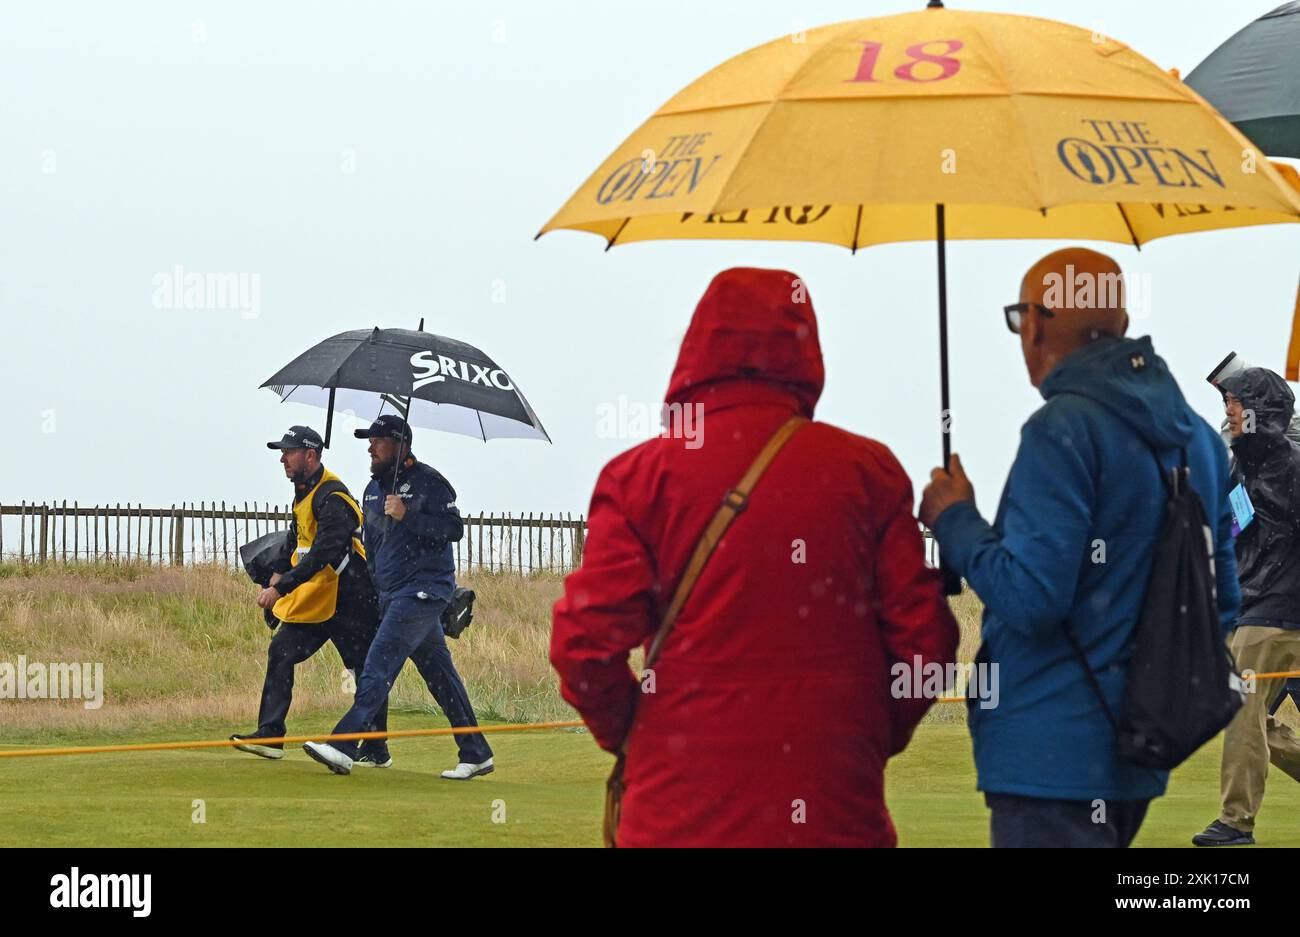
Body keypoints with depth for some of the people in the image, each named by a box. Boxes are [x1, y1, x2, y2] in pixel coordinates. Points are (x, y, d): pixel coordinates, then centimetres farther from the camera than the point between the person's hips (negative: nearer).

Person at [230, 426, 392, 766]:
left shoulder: (332, 498, -21)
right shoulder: (304, 490, 11)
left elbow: (322, 553, -29)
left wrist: (280, 588, -32)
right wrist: (279, 573, 19)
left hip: (351, 598, -10)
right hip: (313, 597, 10)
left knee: (367, 671, -1)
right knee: (281, 652, 2)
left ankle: (376, 751, 5)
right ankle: (270, 735, 1)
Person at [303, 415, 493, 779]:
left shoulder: (427, 482, -7)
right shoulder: (374, 488, 18)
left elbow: (454, 528, -15)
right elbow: (372, 543, 28)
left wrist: (407, 516, -21)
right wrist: (373, 583, 21)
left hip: (423, 589, -9)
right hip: (392, 594, 9)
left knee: (379, 665, -17)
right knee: (440, 675, 10)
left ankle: (343, 747, -25)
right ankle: (476, 755, 14)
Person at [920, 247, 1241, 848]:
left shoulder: (1062, 429, -15)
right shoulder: (1194, 434, 12)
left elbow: (1028, 597, -21)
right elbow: (1222, 600, 16)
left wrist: (954, 523, -6)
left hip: (1055, 756, -9)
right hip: (1139, 753, 9)